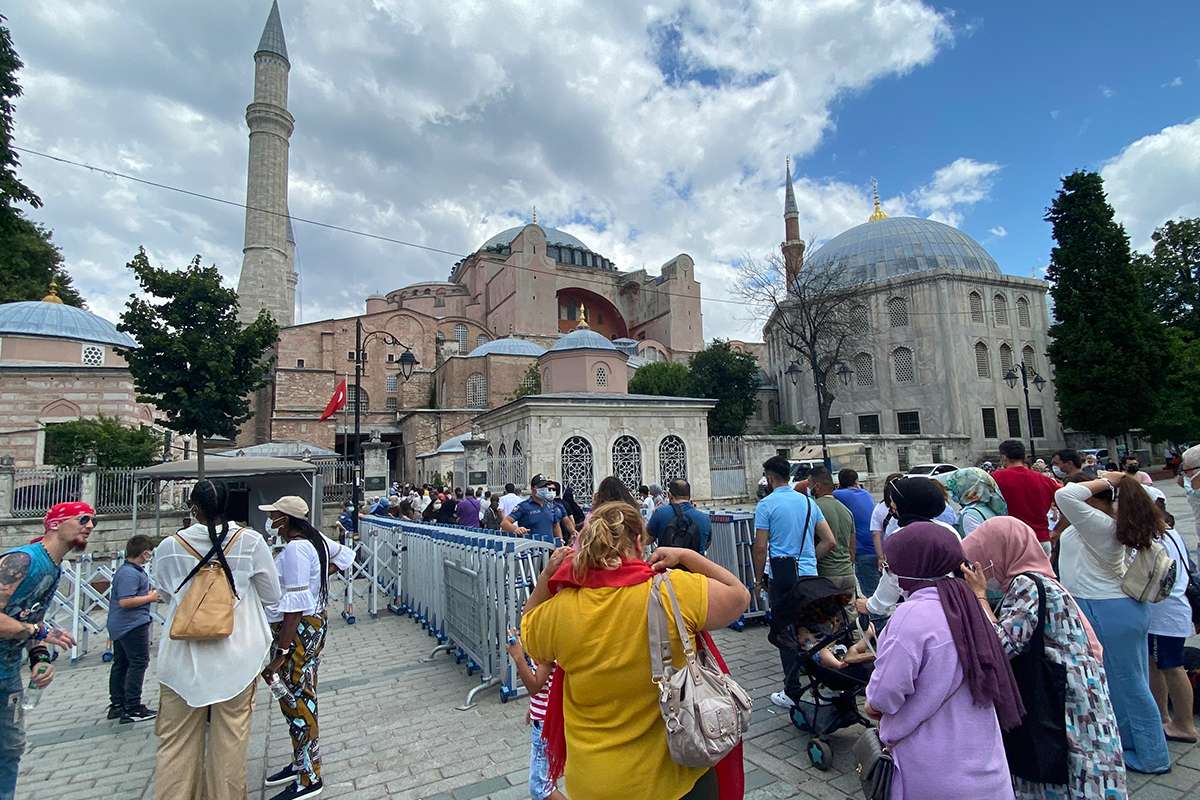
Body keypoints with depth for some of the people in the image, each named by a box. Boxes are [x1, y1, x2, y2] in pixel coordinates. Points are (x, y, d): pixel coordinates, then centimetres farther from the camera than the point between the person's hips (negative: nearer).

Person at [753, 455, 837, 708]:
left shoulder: (766, 504, -8)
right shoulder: (808, 501, 8)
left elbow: (761, 547, -10)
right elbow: (830, 541, 8)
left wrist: (758, 579, 0)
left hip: (782, 576, -5)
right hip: (809, 574, 5)